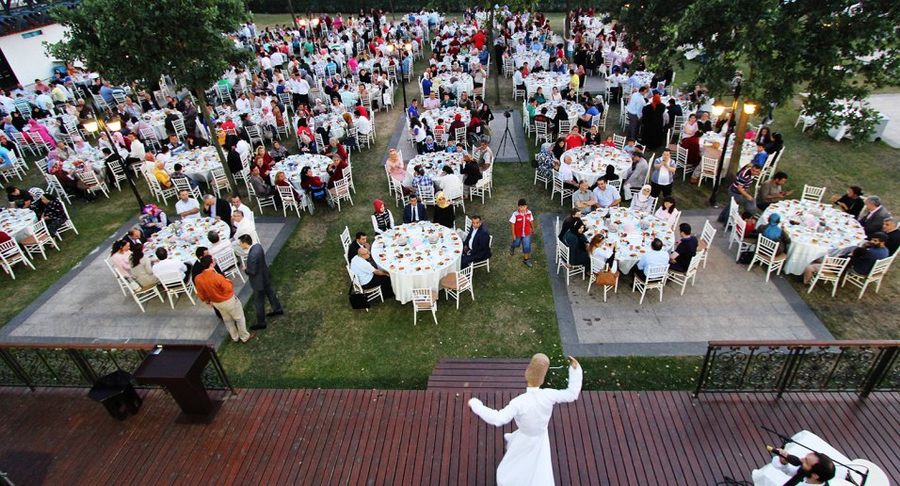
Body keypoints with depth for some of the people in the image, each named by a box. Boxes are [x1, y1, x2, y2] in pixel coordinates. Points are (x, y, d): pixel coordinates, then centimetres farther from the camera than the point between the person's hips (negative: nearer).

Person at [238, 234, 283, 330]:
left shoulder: (252, 255, -37)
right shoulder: (257, 245, -10)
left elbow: (252, 272, -28)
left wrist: (245, 269, -9)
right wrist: (248, 265, 1)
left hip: (259, 281, -9)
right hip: (265, 276, 9)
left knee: (259, 302, 10)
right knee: (270, 292, 29)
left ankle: (261, 323, 27)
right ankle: (278, 309, 50)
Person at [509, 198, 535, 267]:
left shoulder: (529, 213, -15)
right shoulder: (515, 214, -25)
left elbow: (531, 221, 3)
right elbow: (512, 224, -16)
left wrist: (533, 228, 18)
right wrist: (513, 234, -14)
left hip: (527, 233, 2)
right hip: (518, 233, -2)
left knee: (527, 246, 6)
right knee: (517, 244, 23)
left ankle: (526, 259, 26)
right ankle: (512, 246, 60)